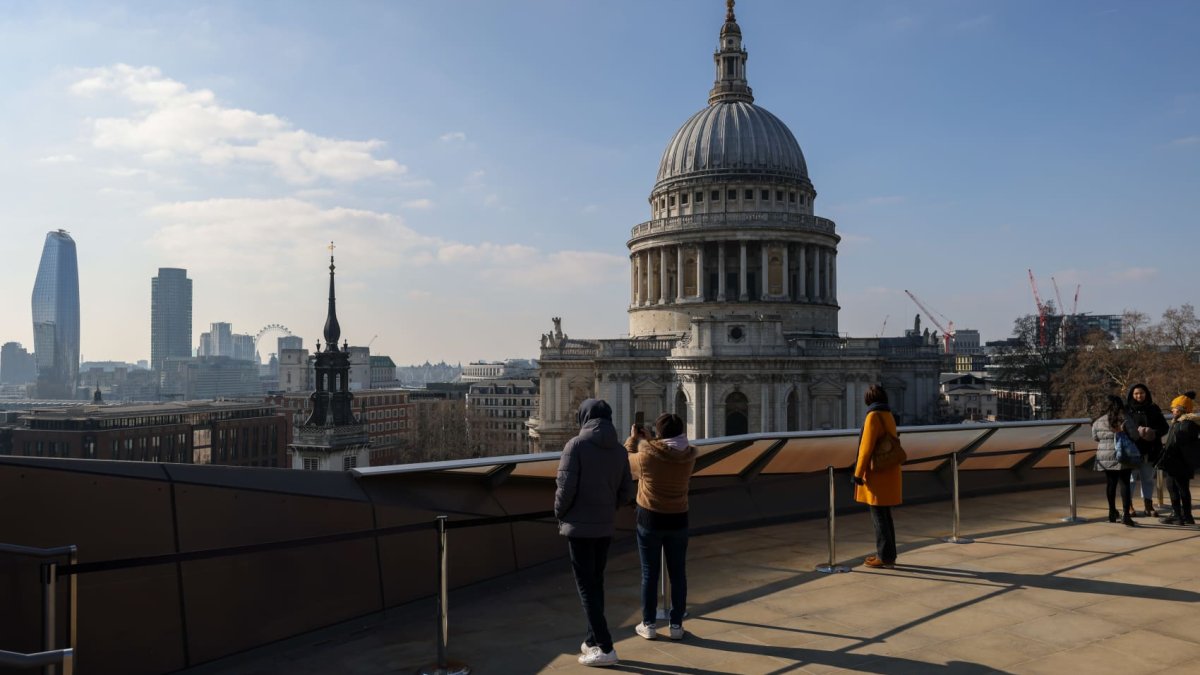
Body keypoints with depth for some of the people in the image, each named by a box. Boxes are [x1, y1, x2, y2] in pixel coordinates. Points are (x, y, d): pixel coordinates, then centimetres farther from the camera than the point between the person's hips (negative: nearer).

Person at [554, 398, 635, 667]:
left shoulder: (576, 445, -13)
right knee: (596, 584, 17)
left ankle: (605, 648, 1)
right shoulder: (619, 449, 4)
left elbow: (565, 487, -16)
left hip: (579, 526, -5)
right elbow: (626, 493, 6)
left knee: (586, 587, 1)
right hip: (605, 528, 6)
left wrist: (560, 514, 1)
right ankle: (593, 641, 25)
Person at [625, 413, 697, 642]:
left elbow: (626, 460, 3)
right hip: (678, 520, 2)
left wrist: (633, 438, 16)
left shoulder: (647, 456, -18)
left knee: (650, 574, 8)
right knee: (678, 574, 11)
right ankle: (676, 625, 17)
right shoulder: (689, 455, -9)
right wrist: (644, 440, 17)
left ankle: (649, 625, 16)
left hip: (650, 520, -2)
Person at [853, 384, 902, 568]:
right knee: (885, 514, 13)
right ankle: (888, 555, 18)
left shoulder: (873, 416, -16)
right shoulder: (888, 416, 11)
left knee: (878, 515, -3)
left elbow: (866, 447, -19)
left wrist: (858, 473, -15)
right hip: (888, 472, 9)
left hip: (877, 473, -9)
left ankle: (885, 557, 1)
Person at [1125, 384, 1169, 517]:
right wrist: (1136, 433, -24)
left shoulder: (1154, 409, 8)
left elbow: (1164, 427, 9)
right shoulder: (1126, 410, -2)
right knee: (1131, 478, 0)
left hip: (1150, 451, 3)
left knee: (1148, 479, 11)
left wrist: (1154, 432, -12)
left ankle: (1149, 507, 18)